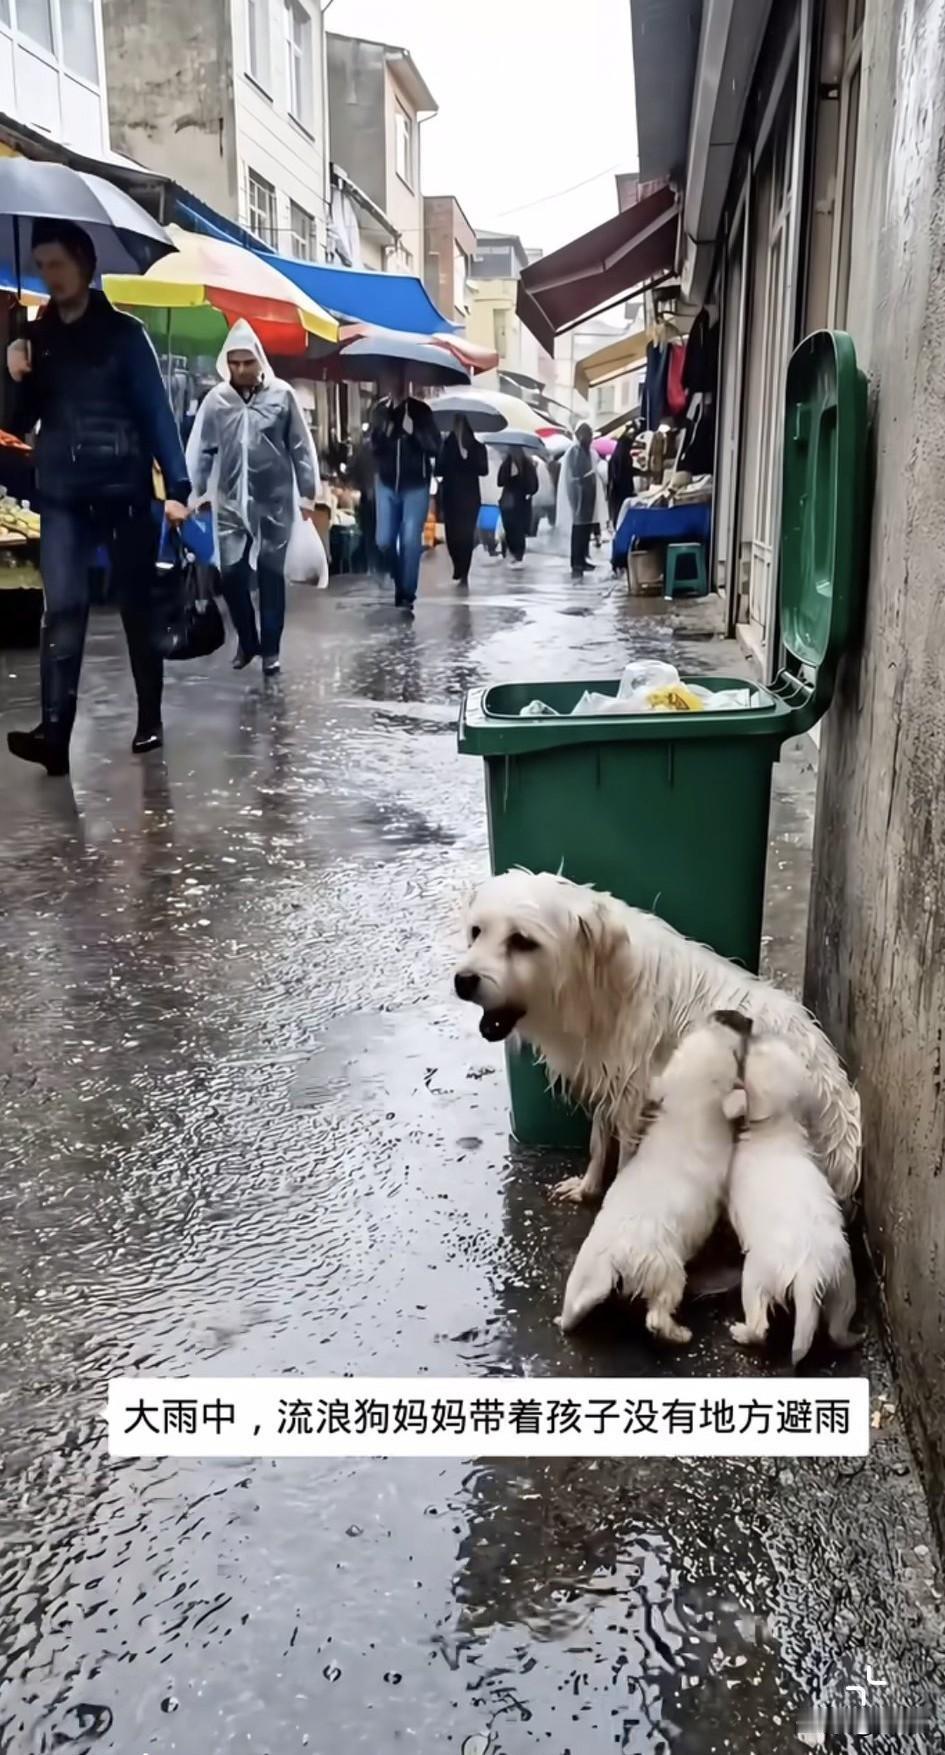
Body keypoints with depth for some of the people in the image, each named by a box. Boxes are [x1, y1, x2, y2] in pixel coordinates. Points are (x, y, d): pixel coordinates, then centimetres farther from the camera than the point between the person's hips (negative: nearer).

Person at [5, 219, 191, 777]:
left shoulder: (123, 333, 2)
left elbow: (157, 410, -4)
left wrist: (177, 487, -12)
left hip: (125, 493, -2)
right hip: (62, 498, 3)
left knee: (137, 608, 6)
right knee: (63, 608, -9)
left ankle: (150, 720, 19)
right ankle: (55, 729, -17)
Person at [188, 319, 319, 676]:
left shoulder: (282, 395, -4)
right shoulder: (216, 399, 0)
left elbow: (301, 448, 0)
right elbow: (201, 450, 6)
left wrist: (308, 494, 0)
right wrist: (197, 493, 2)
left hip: (274, 501, -2)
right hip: (230, 502, 2)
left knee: (271, 575, 4)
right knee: (231, 574, 1)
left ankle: (270, 649, 13)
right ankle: (247, 640, 21)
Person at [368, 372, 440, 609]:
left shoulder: (420, 409, -6)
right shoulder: (380, 409, 1)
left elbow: (434, 447, -9)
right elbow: (372, 446, 1)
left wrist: (413, 431, -23)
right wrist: (382, 434, -18)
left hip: (415, 485, -3)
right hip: (387, 484, 3)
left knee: (410, 540, -7)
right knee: (384, 540, 3)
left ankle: (407, 594, 0)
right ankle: (399, 580, 28)